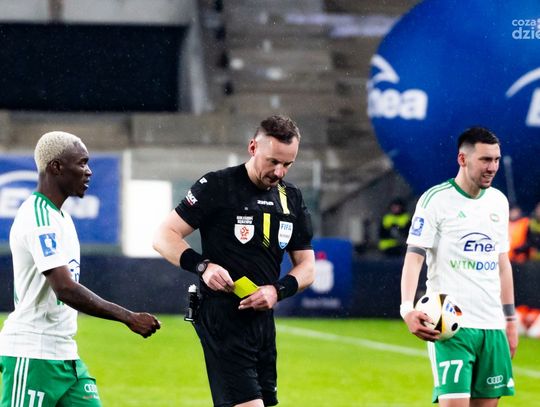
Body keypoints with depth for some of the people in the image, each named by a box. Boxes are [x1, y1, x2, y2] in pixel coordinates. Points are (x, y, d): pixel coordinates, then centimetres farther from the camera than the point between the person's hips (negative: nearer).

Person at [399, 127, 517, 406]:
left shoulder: (499, 201, 14)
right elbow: (414, 258, -13)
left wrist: (510, 319, 18)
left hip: (492, 326, 6)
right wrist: (407, 309, -27)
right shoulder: (436, 200, -6)